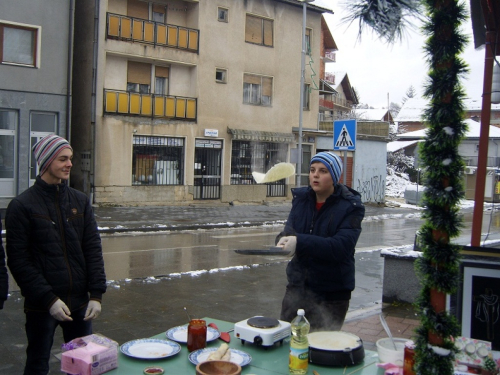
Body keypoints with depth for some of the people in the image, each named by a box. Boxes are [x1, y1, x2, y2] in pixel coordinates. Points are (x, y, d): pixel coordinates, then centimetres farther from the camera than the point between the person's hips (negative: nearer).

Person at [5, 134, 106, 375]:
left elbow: (93, 250, 4)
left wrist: (96, 294, -4)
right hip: (41, 307, -4)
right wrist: (48, 299, -15)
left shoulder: (80, 201, 6)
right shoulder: (22, 206, -6)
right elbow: (18, 260, -9)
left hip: (80, 302, 4)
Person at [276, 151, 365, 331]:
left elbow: (341, 246, -25)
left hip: (332, 294, -4)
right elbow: (290, 229, -4)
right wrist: (284, 239, -29)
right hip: (297, 286, 4)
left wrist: (300, 242, -36)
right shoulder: (301, 198, 3)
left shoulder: (350, 207, -13)